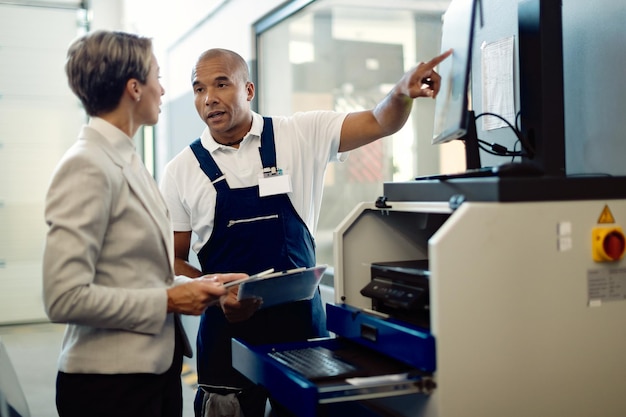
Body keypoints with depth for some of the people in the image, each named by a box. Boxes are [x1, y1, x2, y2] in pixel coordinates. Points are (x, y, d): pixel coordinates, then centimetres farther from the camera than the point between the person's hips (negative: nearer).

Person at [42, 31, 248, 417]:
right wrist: (168, 300, -17)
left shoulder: (128, 160, 9)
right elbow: (65, 298, -22)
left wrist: (198, 284, 1)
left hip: (158, 366, 8)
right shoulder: (87, 166, -17)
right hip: (110, 382, -8)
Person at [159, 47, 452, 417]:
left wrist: (403, 92, -24)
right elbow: (174, 261, 3)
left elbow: (379, 123, -3)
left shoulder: (300, 135, 1)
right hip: (230, 324, 0)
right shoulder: (182, 171, 1)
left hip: (302, 320, 1)